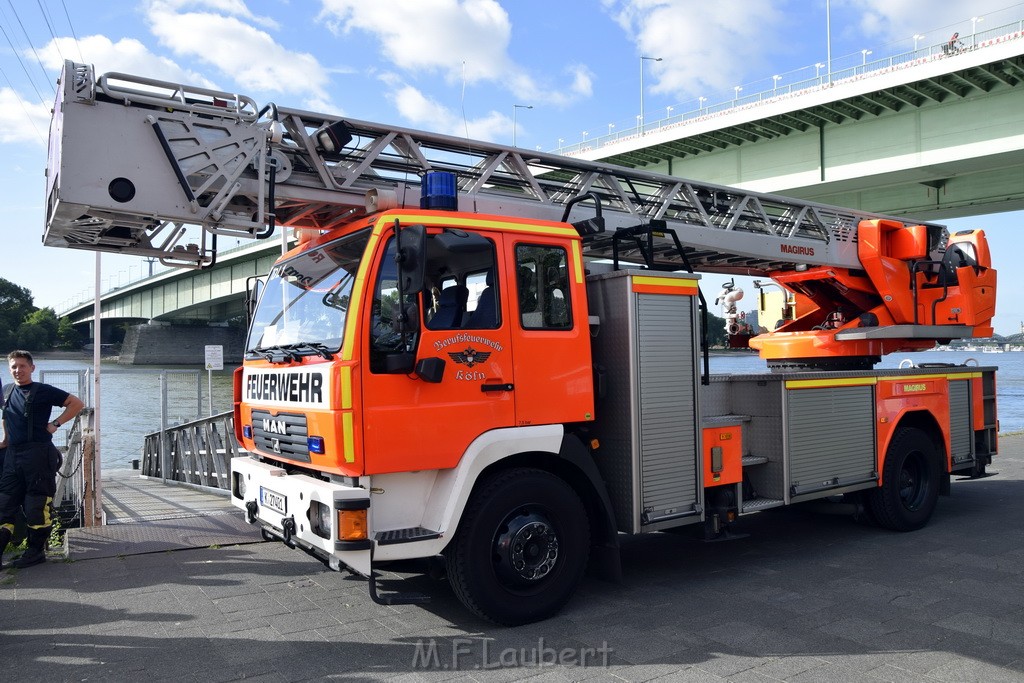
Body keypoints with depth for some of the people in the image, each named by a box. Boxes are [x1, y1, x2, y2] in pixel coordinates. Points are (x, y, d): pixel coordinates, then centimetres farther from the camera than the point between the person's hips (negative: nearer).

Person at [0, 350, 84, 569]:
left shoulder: (43, 391, -3)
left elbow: (76, 403, -4)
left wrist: (55, 423, -8)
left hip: (38, 454, -6)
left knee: (37, 506, -1)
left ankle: (36, 551, 9)